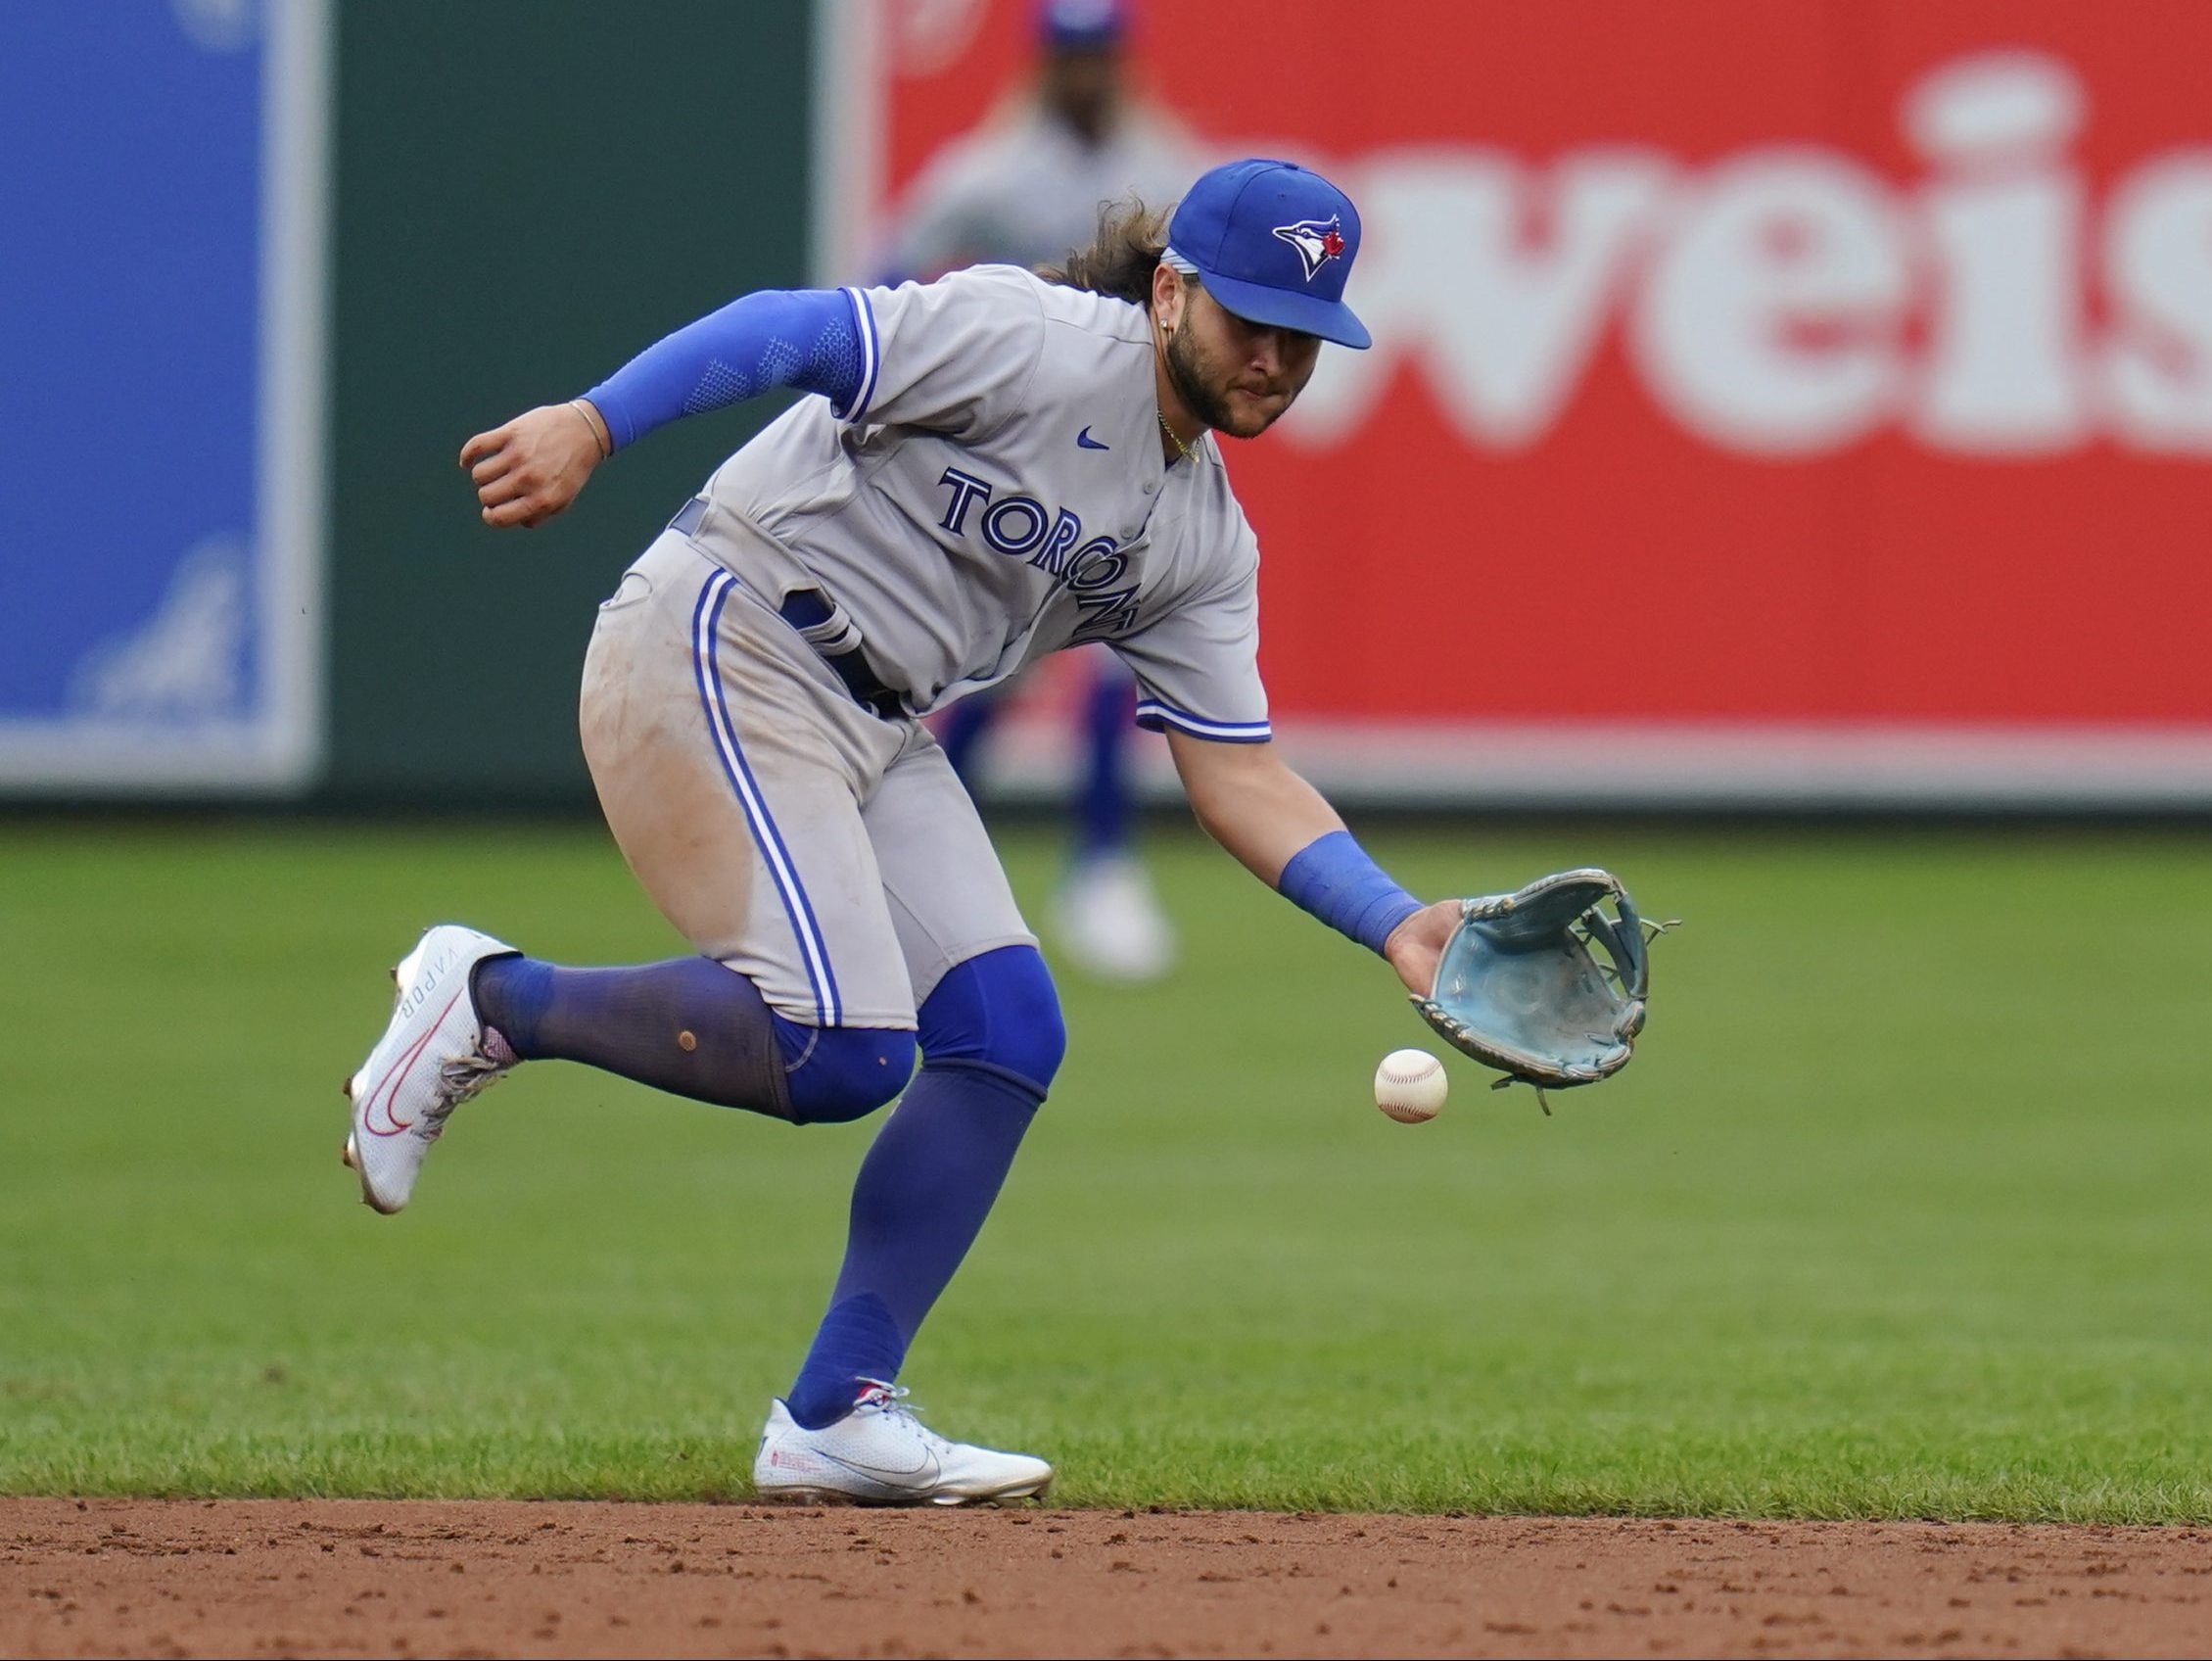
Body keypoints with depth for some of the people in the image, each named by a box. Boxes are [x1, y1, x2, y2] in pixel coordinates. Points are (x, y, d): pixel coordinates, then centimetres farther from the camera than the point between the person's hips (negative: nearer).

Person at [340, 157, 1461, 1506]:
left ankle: (838, 1418, 1)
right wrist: (591, 427, -33)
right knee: (838, 1045, -22)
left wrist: (1397, 922, -4)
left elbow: (1242, 778, 11)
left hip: (882, 735, 9)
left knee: (1007, 1028, -4)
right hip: (722, 653, -9)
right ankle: (491, 1003, -1)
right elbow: (795, 332, -21)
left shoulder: (1207, 543, 12)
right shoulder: (1041, 340, -13)